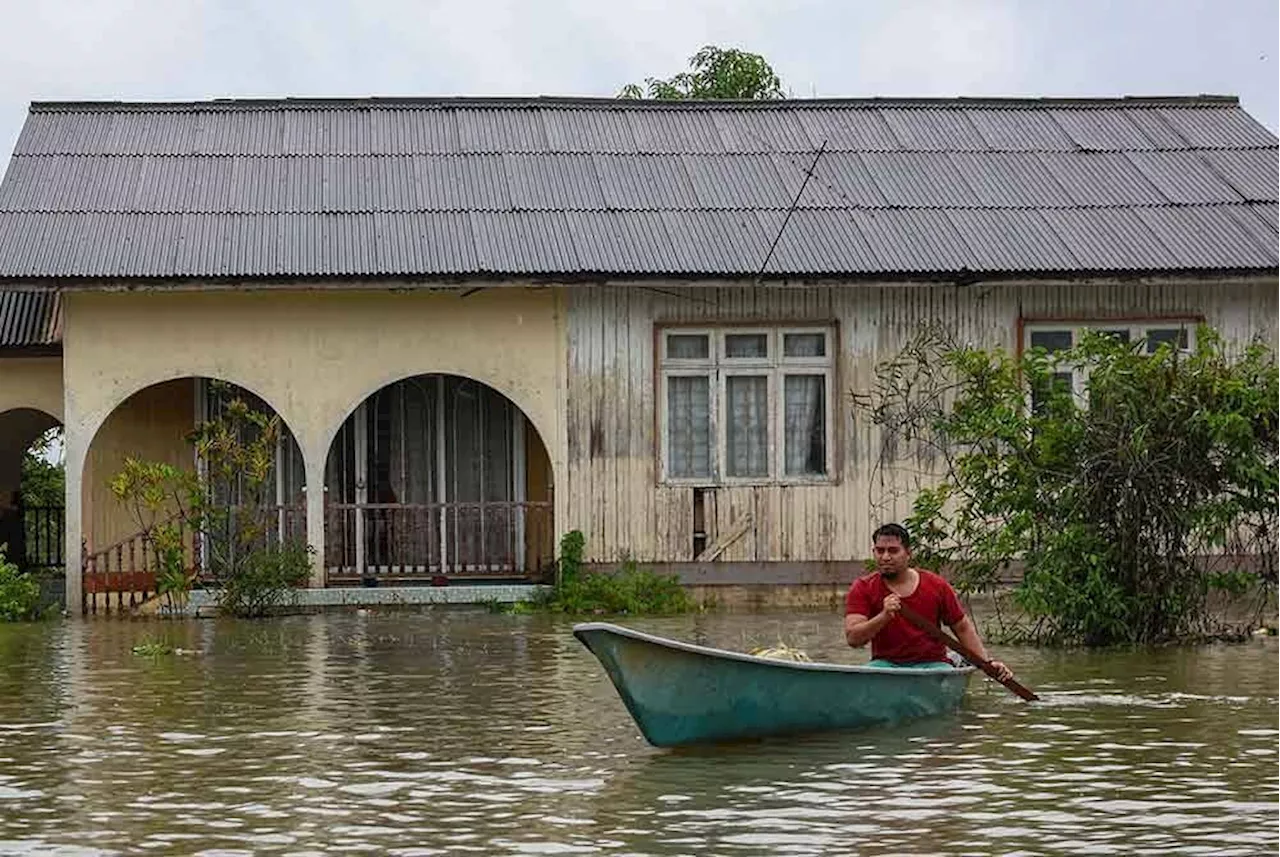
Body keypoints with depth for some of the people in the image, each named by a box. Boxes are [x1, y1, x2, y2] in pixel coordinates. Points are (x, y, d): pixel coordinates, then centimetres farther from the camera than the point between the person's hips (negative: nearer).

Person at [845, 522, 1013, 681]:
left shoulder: (936, 585, 3)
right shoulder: (862, 588, 0)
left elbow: (963, 628, 13)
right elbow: (853, 639, -12)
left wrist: (986, 662, 2)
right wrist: (884, 616, -27)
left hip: (932, 664, 1)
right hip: (886, 663, 0)